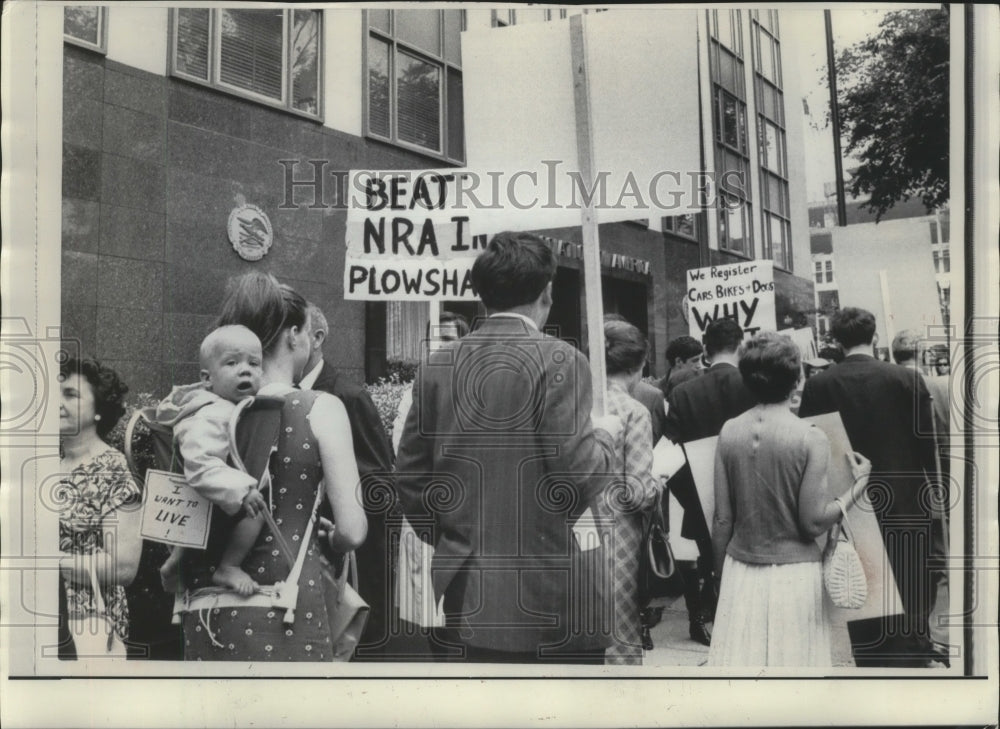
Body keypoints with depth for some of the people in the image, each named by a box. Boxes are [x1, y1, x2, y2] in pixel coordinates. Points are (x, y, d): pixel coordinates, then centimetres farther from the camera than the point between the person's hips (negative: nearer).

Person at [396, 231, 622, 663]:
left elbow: (409, 478, 5)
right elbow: (577, 481, -17)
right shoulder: (558, 361, -11)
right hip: (546, 601, -4)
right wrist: (604, 434, 3)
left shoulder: (437, 365, 3)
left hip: (460, 598, 5)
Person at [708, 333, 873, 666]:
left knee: (739, 656, 9)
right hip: (795, 573, -3)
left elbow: (722, 519, 2)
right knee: (792, 657, 8)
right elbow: (813, 522, -12)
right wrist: (859, 485, 1)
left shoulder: (729, 432, -1)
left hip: (741, 570, 3)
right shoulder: (811, 438, -11)